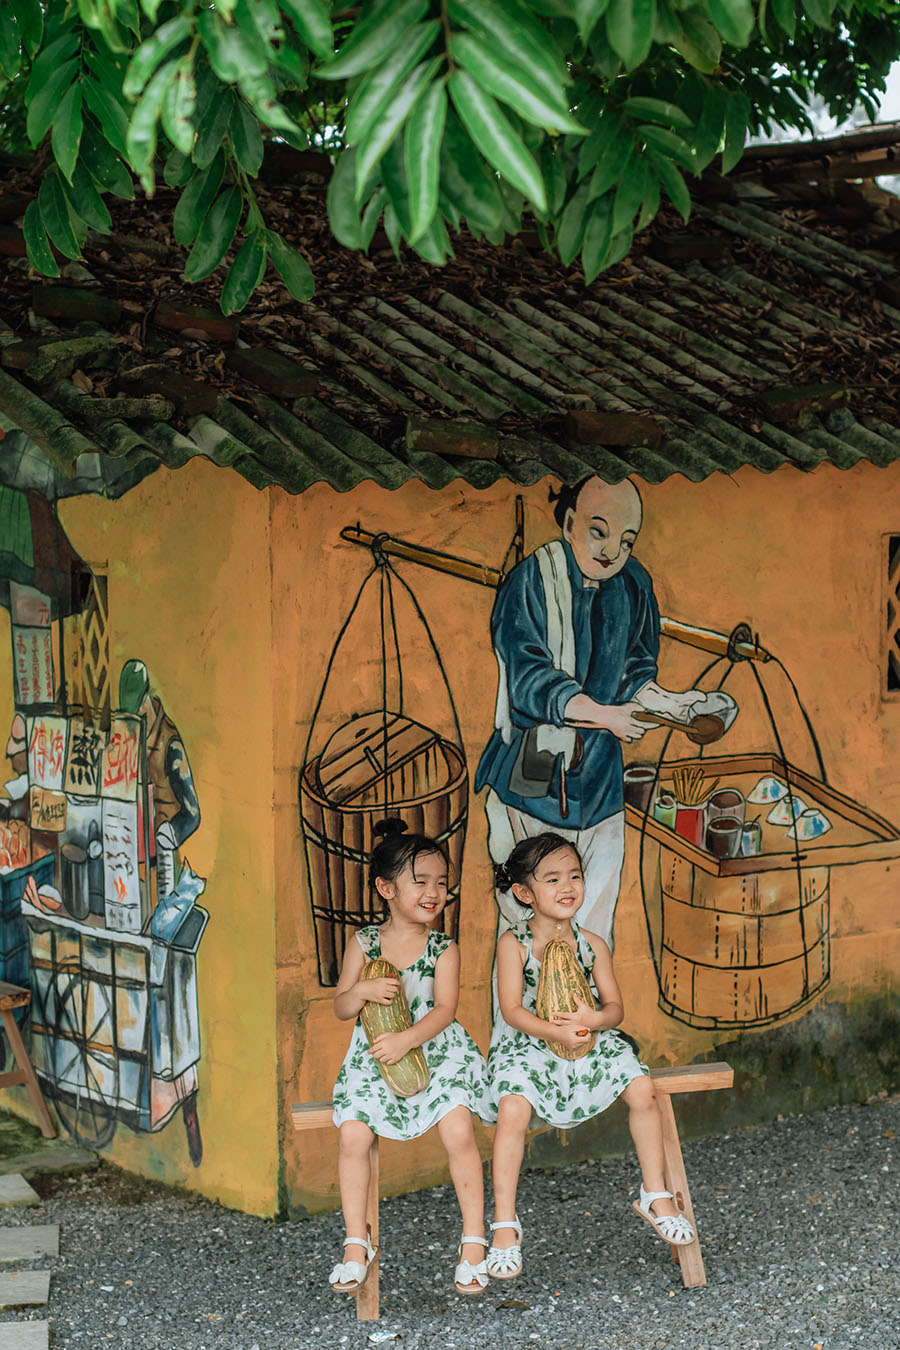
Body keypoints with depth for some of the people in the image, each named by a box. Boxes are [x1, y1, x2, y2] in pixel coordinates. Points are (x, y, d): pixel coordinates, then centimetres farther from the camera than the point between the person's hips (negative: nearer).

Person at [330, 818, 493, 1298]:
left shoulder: (443, 949, 0)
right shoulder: (364, 944, 4)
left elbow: (444, 1009, -10)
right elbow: (341, 1007, 5)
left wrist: (407, 1039, -27)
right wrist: (362, 991, -17)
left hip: (436, 1050, -1)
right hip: (375, 1056, 1)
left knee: (458, 1130, -23)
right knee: (353, 1134, -19)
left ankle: (473, 1240, -7)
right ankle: (356, 1244, -3)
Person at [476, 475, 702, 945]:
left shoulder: (633, 586, 5)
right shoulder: (531, 582, -11)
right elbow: (529, 679, -19)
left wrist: (666, 701, -7)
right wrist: (602, 714, -30)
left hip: (598, 780, 4)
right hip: (533, 777, -4)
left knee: (594, 932, 4)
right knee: (523, 919, 0)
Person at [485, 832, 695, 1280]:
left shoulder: (592, 945, 4)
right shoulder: (513, 944, -6)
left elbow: (615, 1006, 3)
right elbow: (512, 1011, -12)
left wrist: (595, 1019, -20)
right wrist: (557, 1032, -27)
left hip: (590, 1042, 4)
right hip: (526, 1045, -4)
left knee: (642, 1088, -16)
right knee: (513, 1108, -30)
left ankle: (654, 1193, 5)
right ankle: (504, 1223, -18)